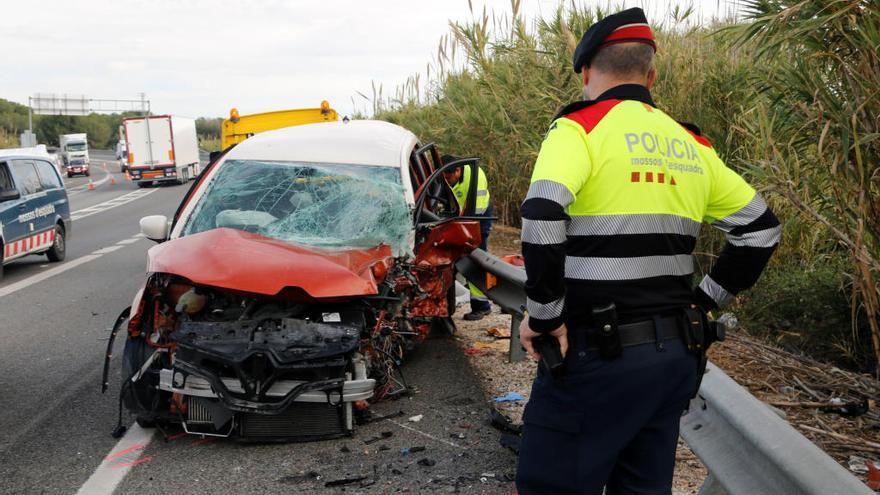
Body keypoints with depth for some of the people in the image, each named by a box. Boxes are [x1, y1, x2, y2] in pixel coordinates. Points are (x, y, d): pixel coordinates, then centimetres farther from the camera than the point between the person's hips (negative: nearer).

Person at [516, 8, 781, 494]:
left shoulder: (580, 127, -7)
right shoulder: (691, 144, 13)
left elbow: (542, 216, -23)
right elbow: (760, 227, 17)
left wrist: (544, 316, -13)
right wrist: (704, 300, 17)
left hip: (598, 357, -7)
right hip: (676, 355, 7)